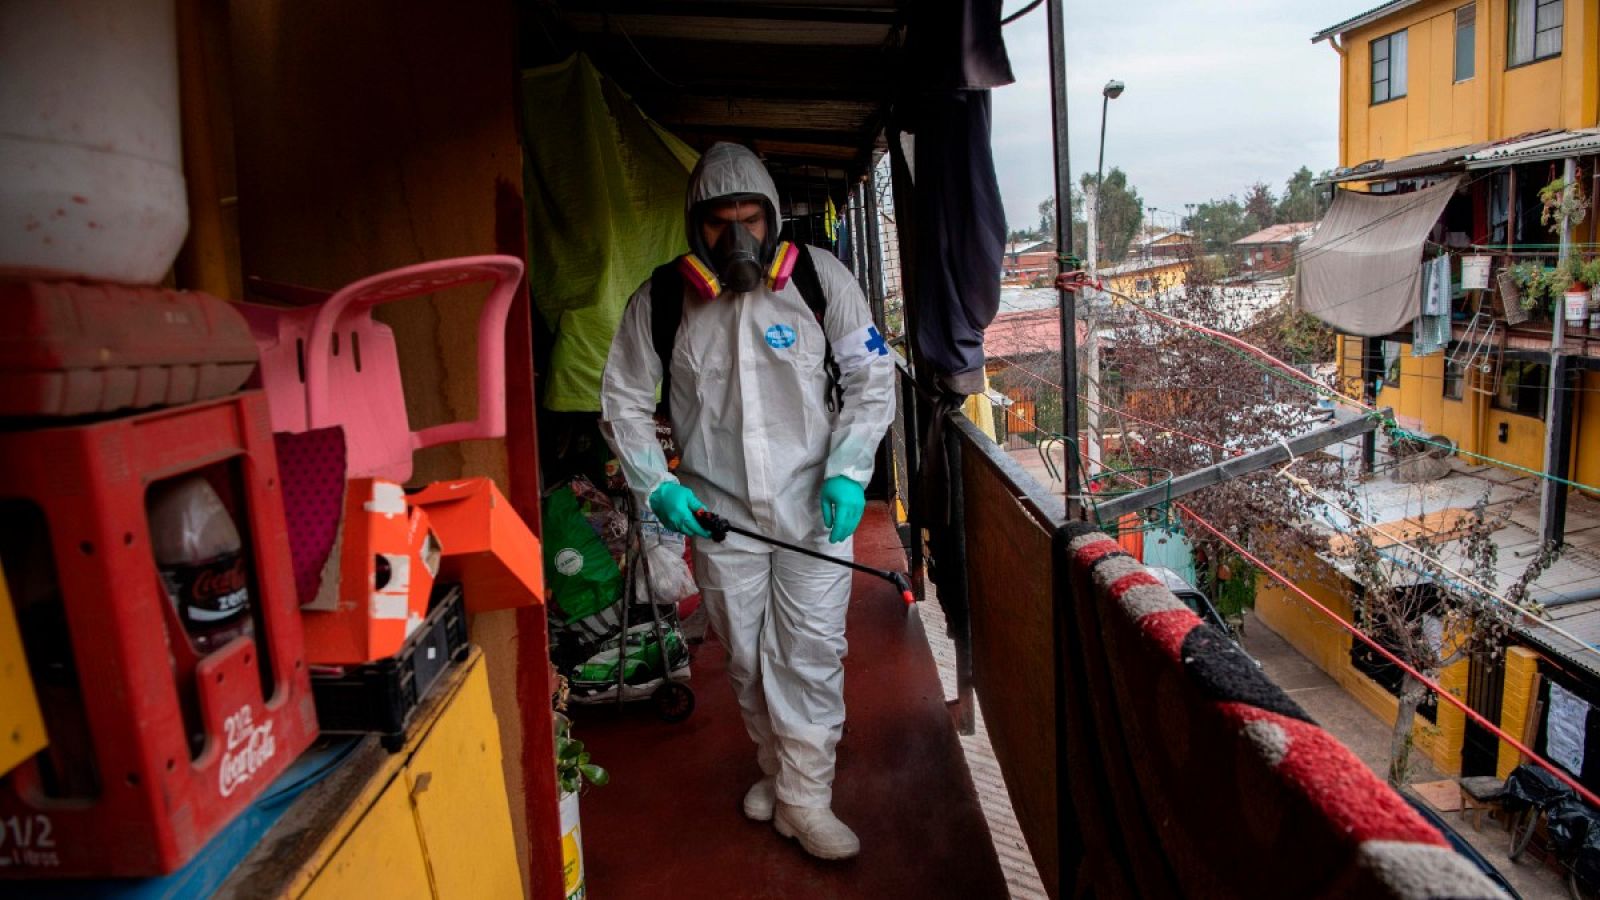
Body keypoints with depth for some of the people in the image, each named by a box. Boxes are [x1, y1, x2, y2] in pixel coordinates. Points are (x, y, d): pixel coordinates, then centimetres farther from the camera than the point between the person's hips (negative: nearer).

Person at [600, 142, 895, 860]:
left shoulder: (820, 277, -7)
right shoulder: (659, 300, -6)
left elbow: (872, 379, -1)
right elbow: (624, 402, 5)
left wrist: (847, 472, -12)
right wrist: (659, 486, -8)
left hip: (812, 510, -1)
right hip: (719, 516, 2)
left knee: (811, 656, 3)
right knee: (746, 659, 16)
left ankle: (805, 798, 20)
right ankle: (776, 767, 39)